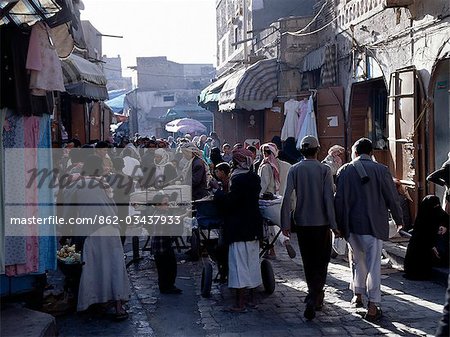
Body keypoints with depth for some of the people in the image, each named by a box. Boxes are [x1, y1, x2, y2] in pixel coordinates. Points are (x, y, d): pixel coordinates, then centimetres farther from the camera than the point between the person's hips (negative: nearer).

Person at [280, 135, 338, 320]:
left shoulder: (294, 170, -2)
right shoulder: (324, 169, -7)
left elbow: (287, 197, -7)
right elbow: (328, 198, -12)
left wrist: (285, 223, -2)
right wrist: (333, 224, -8)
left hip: (301, 222, 2)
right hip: (321, 222, -2)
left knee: (308, 261, 16)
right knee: (321, 261, 6)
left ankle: (315, 295, 31)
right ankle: (313, 300, -7)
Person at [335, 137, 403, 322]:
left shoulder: (345, 170, -3)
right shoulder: (381, 170, -5)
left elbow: (339, 200, -5)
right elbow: (392, 198, 0)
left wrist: (339, 224, 3)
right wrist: (399, 219, 15)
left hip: (352, 224, 2)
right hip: (374, 224, -2)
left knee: (358, 260, 21)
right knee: (373, 264, 2)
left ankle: (358, 295, 31)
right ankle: (373, 306, 1)